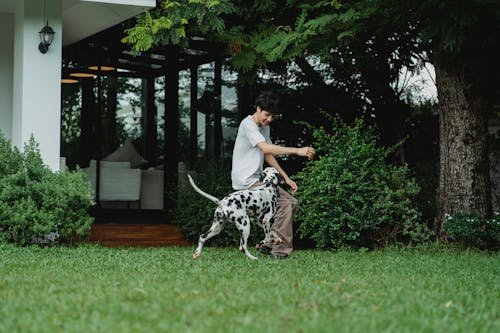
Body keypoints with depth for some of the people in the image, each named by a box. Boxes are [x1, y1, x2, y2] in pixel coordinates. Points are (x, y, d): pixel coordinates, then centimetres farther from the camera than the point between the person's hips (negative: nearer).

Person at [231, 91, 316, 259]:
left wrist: (286, 178, 14)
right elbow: (266, 148, -30)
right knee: (285, 204, -19)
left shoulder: (265, 128, 15)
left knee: (292, 202, 5)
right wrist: (297, 151, -34)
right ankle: (280, 251, -17)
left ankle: (269, 244, 7)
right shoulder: (248, 124, -16)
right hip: (245, 181, -10)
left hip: (257, 180, 10)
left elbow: (268, 156, 21)